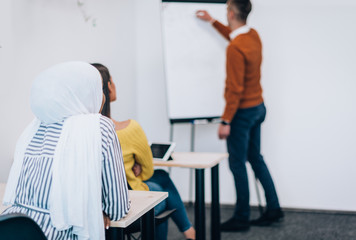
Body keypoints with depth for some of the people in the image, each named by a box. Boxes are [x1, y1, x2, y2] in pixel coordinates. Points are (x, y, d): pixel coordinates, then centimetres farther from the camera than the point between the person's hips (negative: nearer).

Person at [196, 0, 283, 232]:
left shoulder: (235, 48, -25)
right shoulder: (253, 35, 3)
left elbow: (235, 89, -24)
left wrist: (225, 121, -18)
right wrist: (213, 22, 34)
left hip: (243, 112, -9)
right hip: (258, 107, 9)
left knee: (238, 164, 2)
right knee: (256, 159, 18)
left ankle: (241, 218, 11)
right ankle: (273, 208, 22)